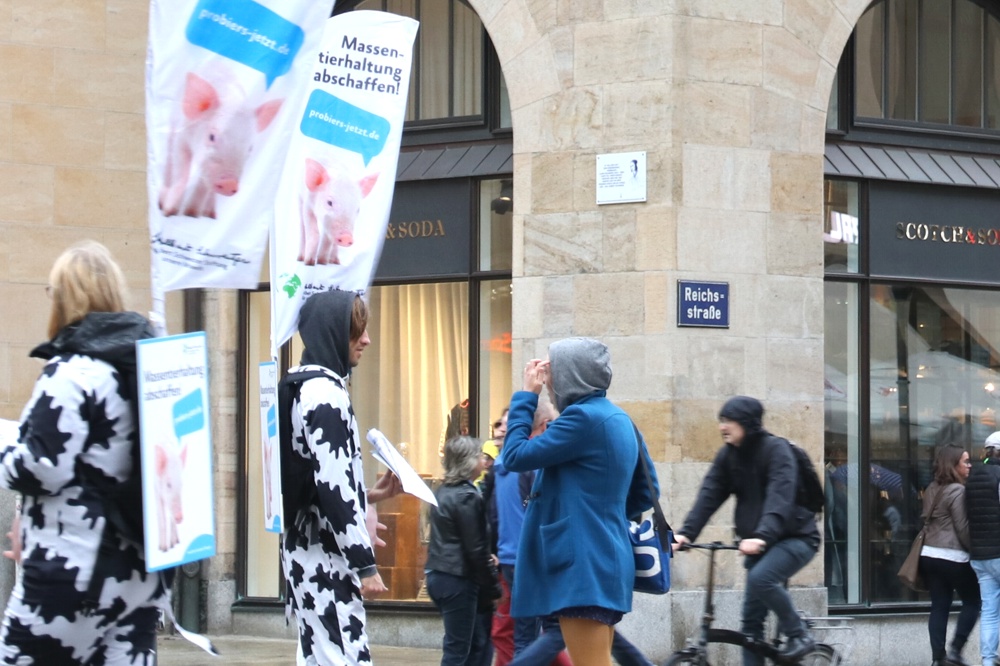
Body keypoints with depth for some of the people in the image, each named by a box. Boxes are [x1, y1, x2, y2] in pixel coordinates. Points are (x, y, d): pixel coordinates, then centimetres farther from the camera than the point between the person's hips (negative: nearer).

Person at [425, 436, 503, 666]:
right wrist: (493, 588, -8)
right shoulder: (467, 497, -14)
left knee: (477, 640, 15)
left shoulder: (444, 492, 12)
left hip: (438, 575, 9)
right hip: (459, 580, -9)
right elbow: (476, 549, -15)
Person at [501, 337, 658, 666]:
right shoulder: (619, 420, 15)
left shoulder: (583, 417, -14)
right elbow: (644, 495, 20)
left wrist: (526, 395, -2)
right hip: (605, 563, 10)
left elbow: (515, 456, -11)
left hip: (583, 566, -10)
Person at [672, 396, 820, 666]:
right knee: (752, 618, 2)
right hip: (759, 544, 7)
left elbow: (780, 498, -30)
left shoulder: (775, 450, -17)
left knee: (761, 577, -31)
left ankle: (798, 635, -12)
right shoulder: (727, 456, 2)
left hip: (795, 537, -7)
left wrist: (762, 537, -45)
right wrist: (686, 533, -23)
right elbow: (709, 496, -7)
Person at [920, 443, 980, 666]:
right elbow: (963, 528, -14)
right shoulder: (957, 491, -13)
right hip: (953, 557, -7)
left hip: (929, 554, 7)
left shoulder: (932, 489, 11)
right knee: (972, 602, 7)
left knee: (939, 606, 8)